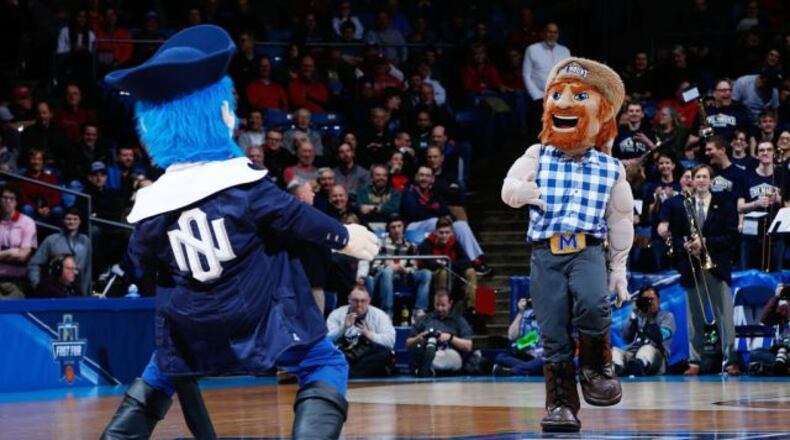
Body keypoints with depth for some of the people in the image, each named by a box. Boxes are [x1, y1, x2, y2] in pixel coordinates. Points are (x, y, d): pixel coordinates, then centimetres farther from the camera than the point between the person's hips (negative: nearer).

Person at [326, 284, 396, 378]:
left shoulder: (379, 315, 6)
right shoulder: (337, 314, 7)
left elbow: (390, 341, -6)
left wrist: (369, 335, -18)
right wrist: (343, 328, -18)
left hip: (371, 359, 0)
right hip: (344, 358, 0)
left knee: (385, 353, -32)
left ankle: (348, 376, -33)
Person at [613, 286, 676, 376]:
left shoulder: (667, 316, 14)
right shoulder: (637, 315, 22)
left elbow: (659, 338, -6)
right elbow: (626, 337, 5)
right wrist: (633, 314, 0)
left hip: (655, 355, -3)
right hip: (631, 355, 3)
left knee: (648, 349, -38)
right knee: (614, 351, -27)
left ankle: (638, 366, -76)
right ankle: (618, 369, -66)